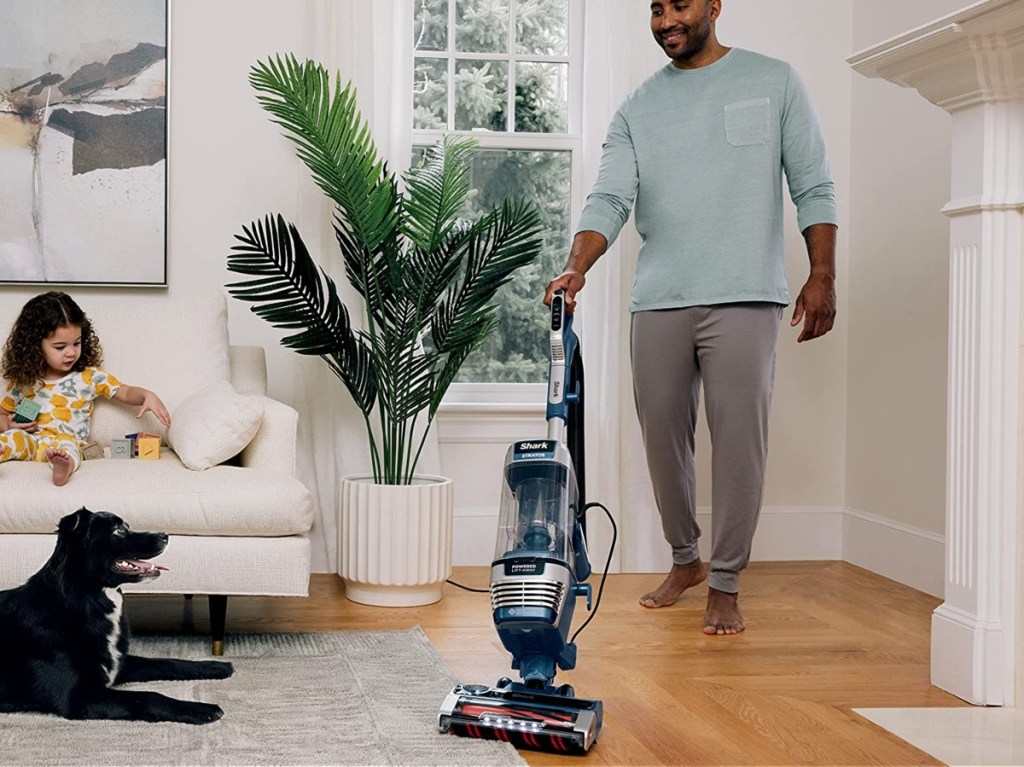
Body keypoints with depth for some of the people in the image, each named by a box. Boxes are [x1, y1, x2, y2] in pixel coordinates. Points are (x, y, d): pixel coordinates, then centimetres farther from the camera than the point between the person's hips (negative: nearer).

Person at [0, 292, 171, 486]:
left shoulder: (89, 377, 9)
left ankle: (64, 465, -70)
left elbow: (125, 392, 10)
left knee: (65, 442, -36)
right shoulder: (23, 381, 13)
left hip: (68, 441, -2)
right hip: (30, 441, 2)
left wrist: (147, 396, -11)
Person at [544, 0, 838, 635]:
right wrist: (576, 269, -17)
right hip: (658, 301, 3)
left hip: (743, 297, -3)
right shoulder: (639, 108, 11)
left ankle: (726, 585, 4)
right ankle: (685, 559, 27)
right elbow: (610, 200, 0)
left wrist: (823, 276, -5)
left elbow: (814, 188, 4)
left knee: (740, 438, -6)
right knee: (663, 435, 7)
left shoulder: (774, 82, 6)